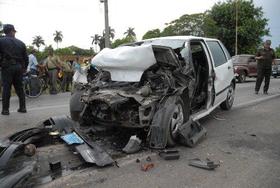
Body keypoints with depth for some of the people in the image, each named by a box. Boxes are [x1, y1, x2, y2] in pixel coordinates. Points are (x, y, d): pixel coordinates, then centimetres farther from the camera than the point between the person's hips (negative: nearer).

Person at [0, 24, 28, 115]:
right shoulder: (21, 43, 10)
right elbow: (26, 57, 12)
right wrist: (25, 67, 21)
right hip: (19, 67, 3)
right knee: (19, 88, 10)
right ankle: (22, 107, 12)